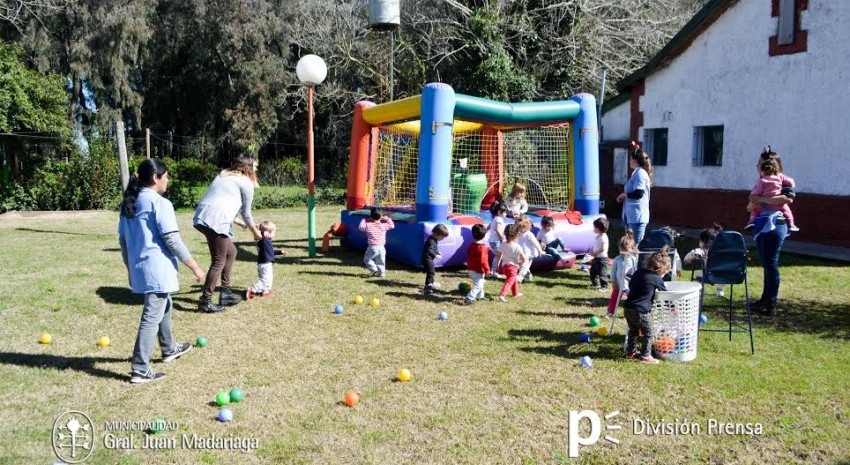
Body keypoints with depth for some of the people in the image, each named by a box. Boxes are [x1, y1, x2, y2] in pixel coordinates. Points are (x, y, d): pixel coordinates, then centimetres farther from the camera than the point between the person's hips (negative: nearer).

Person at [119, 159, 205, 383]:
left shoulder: (128, 204, 11)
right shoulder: (160, 203, -14)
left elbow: (123, 240, 16)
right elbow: (172, 240, -16)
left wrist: (130, 268, 26)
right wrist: (194, 266, -9)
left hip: (140, 269, 9)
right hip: (158, 270, -9)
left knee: (164, 307, 26)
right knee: (152, 317, -4)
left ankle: (169, 349, 43)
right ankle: (140, 370, -2)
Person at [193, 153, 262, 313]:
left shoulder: (223, 176, 27)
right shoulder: (246, 183, 5)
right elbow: (246, 213, 11)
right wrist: (255, 232, 26)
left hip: (202, 217, 8)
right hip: (216, 221, -8)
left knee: (231, 252, 22)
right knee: (218, 262, 0)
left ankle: (226, 292, 25)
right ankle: (205, 301, 2)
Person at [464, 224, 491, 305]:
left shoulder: (471, 246, 3)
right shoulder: (483, 247, -22)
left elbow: (468, 257, 13)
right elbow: (483, 261, -24)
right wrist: (487, 270, -14)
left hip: (471, 269, 9)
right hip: (479, 270, -9)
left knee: (479, 283, 26)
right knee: (478, 285, -6)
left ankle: (480, 296, 40)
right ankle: (469, 299, -15)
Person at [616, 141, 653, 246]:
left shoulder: (640, 173, -12)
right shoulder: (637, 173, 18)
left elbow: (638, 194, -21)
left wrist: (624, 195, -7)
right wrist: (624, 196, 8)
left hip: (637, 216, -10)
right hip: (632, 215, 10)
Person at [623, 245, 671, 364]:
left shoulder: (638, 272, 9)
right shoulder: (657, 279, -8)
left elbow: (630, 286, 22)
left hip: (628, 308, 7)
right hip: (641, 311, -7)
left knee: (633, 331, 23)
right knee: (648, 333, 9)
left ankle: (630, 352, 31)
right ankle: (645, 356, 12)